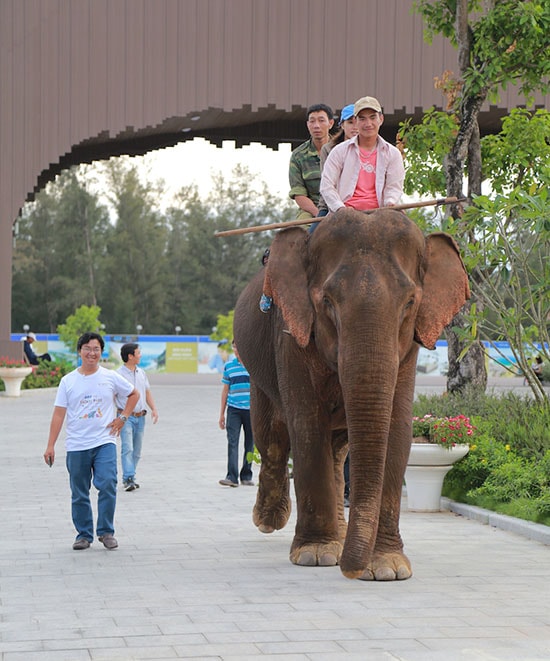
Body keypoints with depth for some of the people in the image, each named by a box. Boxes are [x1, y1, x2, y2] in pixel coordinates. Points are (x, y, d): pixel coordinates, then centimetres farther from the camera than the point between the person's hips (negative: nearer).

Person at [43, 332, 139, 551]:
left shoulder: (110, 377, 4)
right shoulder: (68, 381, 3)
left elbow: (134, 394, 19)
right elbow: (59, 414, 1)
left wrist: (122, 418, 7)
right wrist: (50, 445, -5)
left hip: (104, 442, -1)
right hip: (76, 446, 1)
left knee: (107, 485, -15)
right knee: (79, 494, 6)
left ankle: (106, 531, -2)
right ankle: (84, 535, 17)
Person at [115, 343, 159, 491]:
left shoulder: (141, 373, 12)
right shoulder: (119, 374, -8)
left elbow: (147, 392, 20)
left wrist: (154, 409, 8)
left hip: (140, 416, 7)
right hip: (126, 416, -6)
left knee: (137, 450, 8)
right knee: (127, 448, -15)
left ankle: (129, 478, 16)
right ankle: (128, 479, -19)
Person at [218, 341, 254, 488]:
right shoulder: (229, 365, 8)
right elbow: (225, 390, 13)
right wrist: (222, 413, 10)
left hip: (251, 409, 0)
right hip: (234, 409, 0)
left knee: (250, 444, 6)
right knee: (232, 442, -10)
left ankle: (246, 476, 16)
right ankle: (232, 477, -15)